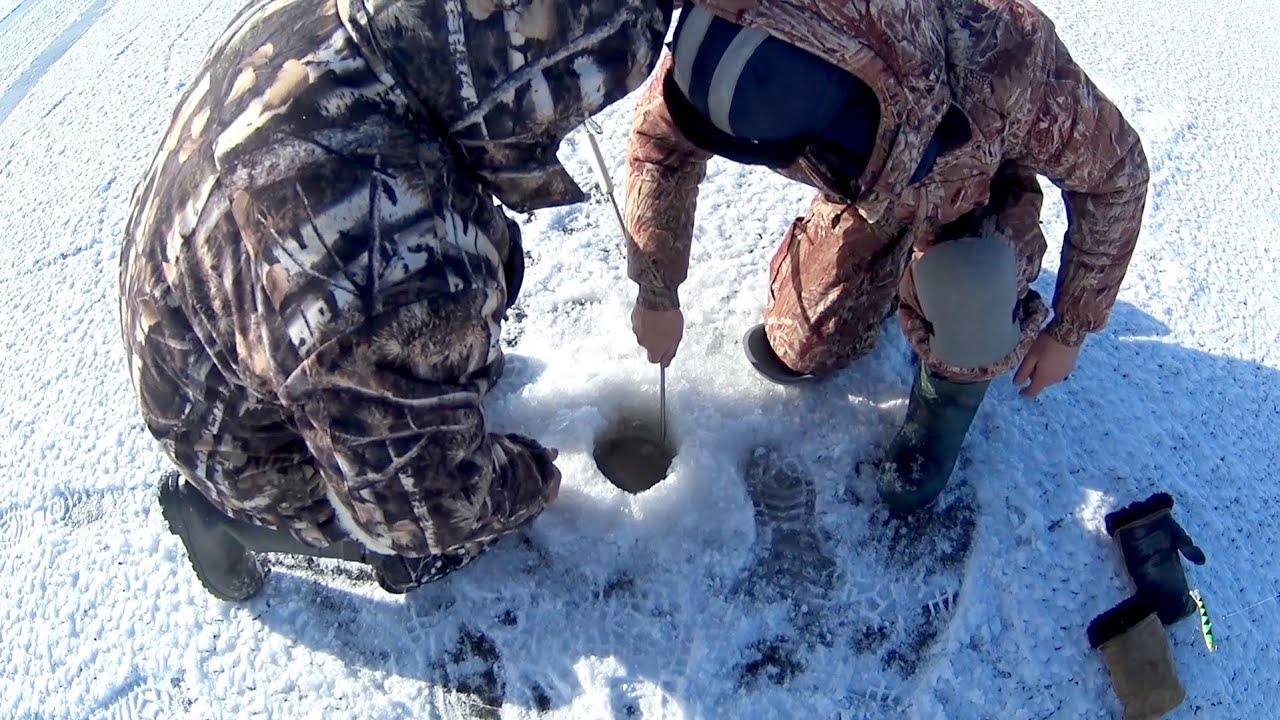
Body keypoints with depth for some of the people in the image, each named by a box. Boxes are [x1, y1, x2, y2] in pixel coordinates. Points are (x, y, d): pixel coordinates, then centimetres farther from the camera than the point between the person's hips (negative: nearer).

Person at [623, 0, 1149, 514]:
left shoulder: (1002, 60, -44)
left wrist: (1069, 332, -17)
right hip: (866, 190, 3)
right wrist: (657, 293, -14)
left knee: (967, 286, -35)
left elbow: (1115, 169, -24)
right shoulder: (737, 44, -37)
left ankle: (950, 396, 0)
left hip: (983, 179, -2)